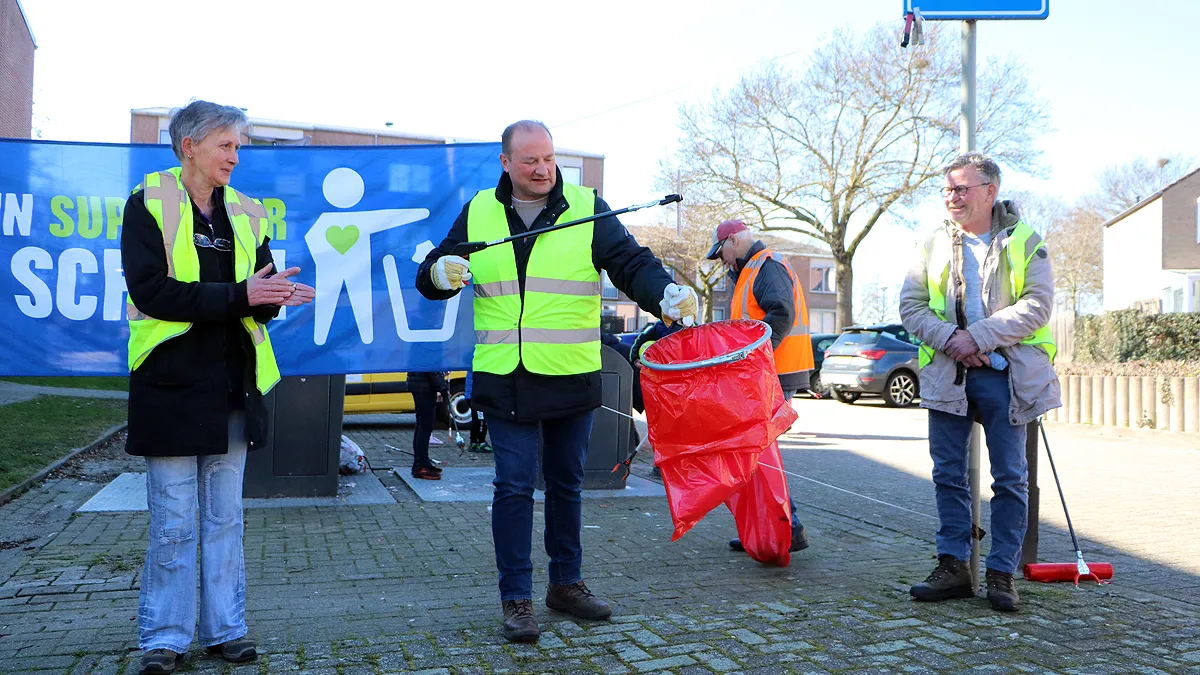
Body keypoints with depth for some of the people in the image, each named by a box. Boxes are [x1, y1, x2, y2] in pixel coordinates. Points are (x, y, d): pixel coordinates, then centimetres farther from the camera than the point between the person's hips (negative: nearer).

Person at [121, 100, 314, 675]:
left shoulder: (244, 213, 11)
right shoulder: (148, 203, -3)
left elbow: (258, 297, 9)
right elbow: (150, 291, -16)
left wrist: (275, 295, -15)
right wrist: (238, 295, -20)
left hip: (232, 386, 5)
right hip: (172, 384, -4)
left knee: (224, 518, 12)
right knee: (174, 523, 2)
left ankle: (224, 628, 23)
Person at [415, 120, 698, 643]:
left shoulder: (587, 208, 1)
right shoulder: (478, 213, 6)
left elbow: (631, 262, -8)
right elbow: (432, 277, 11)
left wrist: (665, 294, -28)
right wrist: (440, 273, -14)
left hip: (573, 378, 1)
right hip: (505, 378, 0)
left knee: (566, 483, 14)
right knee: (514, 486, -1)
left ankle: (566, 583, 31)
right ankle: (515, 598, 12)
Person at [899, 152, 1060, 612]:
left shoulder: (1024, 241, 2)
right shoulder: (934, 243, 10)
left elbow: (1037, 305, -9)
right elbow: (911, 306, 4)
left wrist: (978, 337, -17)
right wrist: (948, 339, -13)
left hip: (1005, 375, -2)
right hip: (946, 376, 2)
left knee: (1010, 478, 3)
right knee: (948, 475, 5)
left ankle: (1002, 574, 13)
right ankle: (953, 567, 15)